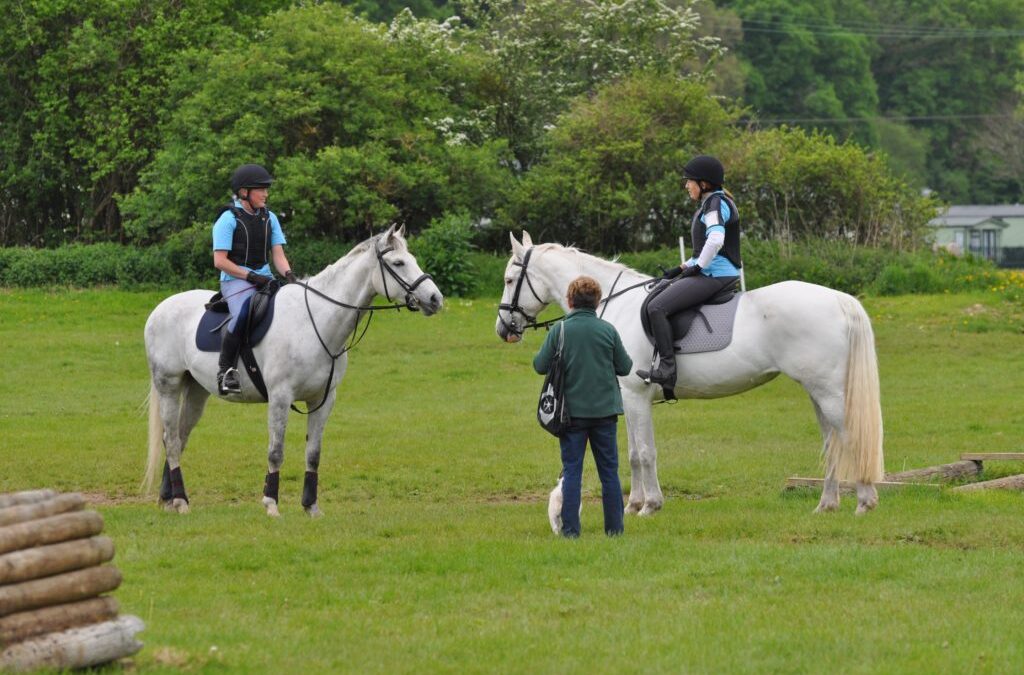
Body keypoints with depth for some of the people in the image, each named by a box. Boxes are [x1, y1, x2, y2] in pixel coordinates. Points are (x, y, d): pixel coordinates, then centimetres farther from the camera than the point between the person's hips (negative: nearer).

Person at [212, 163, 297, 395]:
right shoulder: (229, 219, -4)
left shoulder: (269, 219, 15)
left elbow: (278, 254, 11)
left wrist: (288, 274, -11)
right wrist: (250, 276, -16)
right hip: (236, 281, -7)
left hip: (265, 279, 7)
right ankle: (224, 370, -25)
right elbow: (220, 261, -9)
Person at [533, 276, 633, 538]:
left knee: (571, 471, 3)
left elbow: (540, 366, -4)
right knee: (609, 471, 9)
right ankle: (614, 527, 11)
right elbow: (625, 367, 2)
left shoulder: (560, 330, -8)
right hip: (605, 409, 1)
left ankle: (570, 529, -1)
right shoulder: (608, 330, -4)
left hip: (572, 410, -1)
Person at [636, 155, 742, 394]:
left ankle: (667, 369, -25)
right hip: (713, 273, 11)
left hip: (715, 275, -11)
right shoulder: (711, 204, 21)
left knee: (657, 307, -21)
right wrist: (683, 267, 20)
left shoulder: (716, 204, -12)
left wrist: (697, 267, -18)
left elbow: (715, 240, -27)